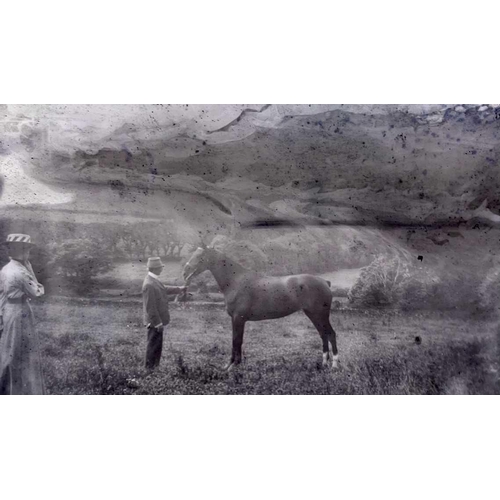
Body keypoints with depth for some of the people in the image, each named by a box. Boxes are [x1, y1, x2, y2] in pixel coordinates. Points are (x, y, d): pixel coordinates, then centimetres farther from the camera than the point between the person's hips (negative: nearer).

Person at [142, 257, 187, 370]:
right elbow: (150, 307, -25)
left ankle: (155, 367, 32)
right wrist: (157, 323, -21)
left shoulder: (154, 280, 5)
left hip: (159, 321, 10)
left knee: (158, 346, 20)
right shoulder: (149, 285, -26)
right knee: (153, 346, 4)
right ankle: (150, 368, 18)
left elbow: (164, 289, 24)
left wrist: (179, 289, 28)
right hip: (155, 322, -10)